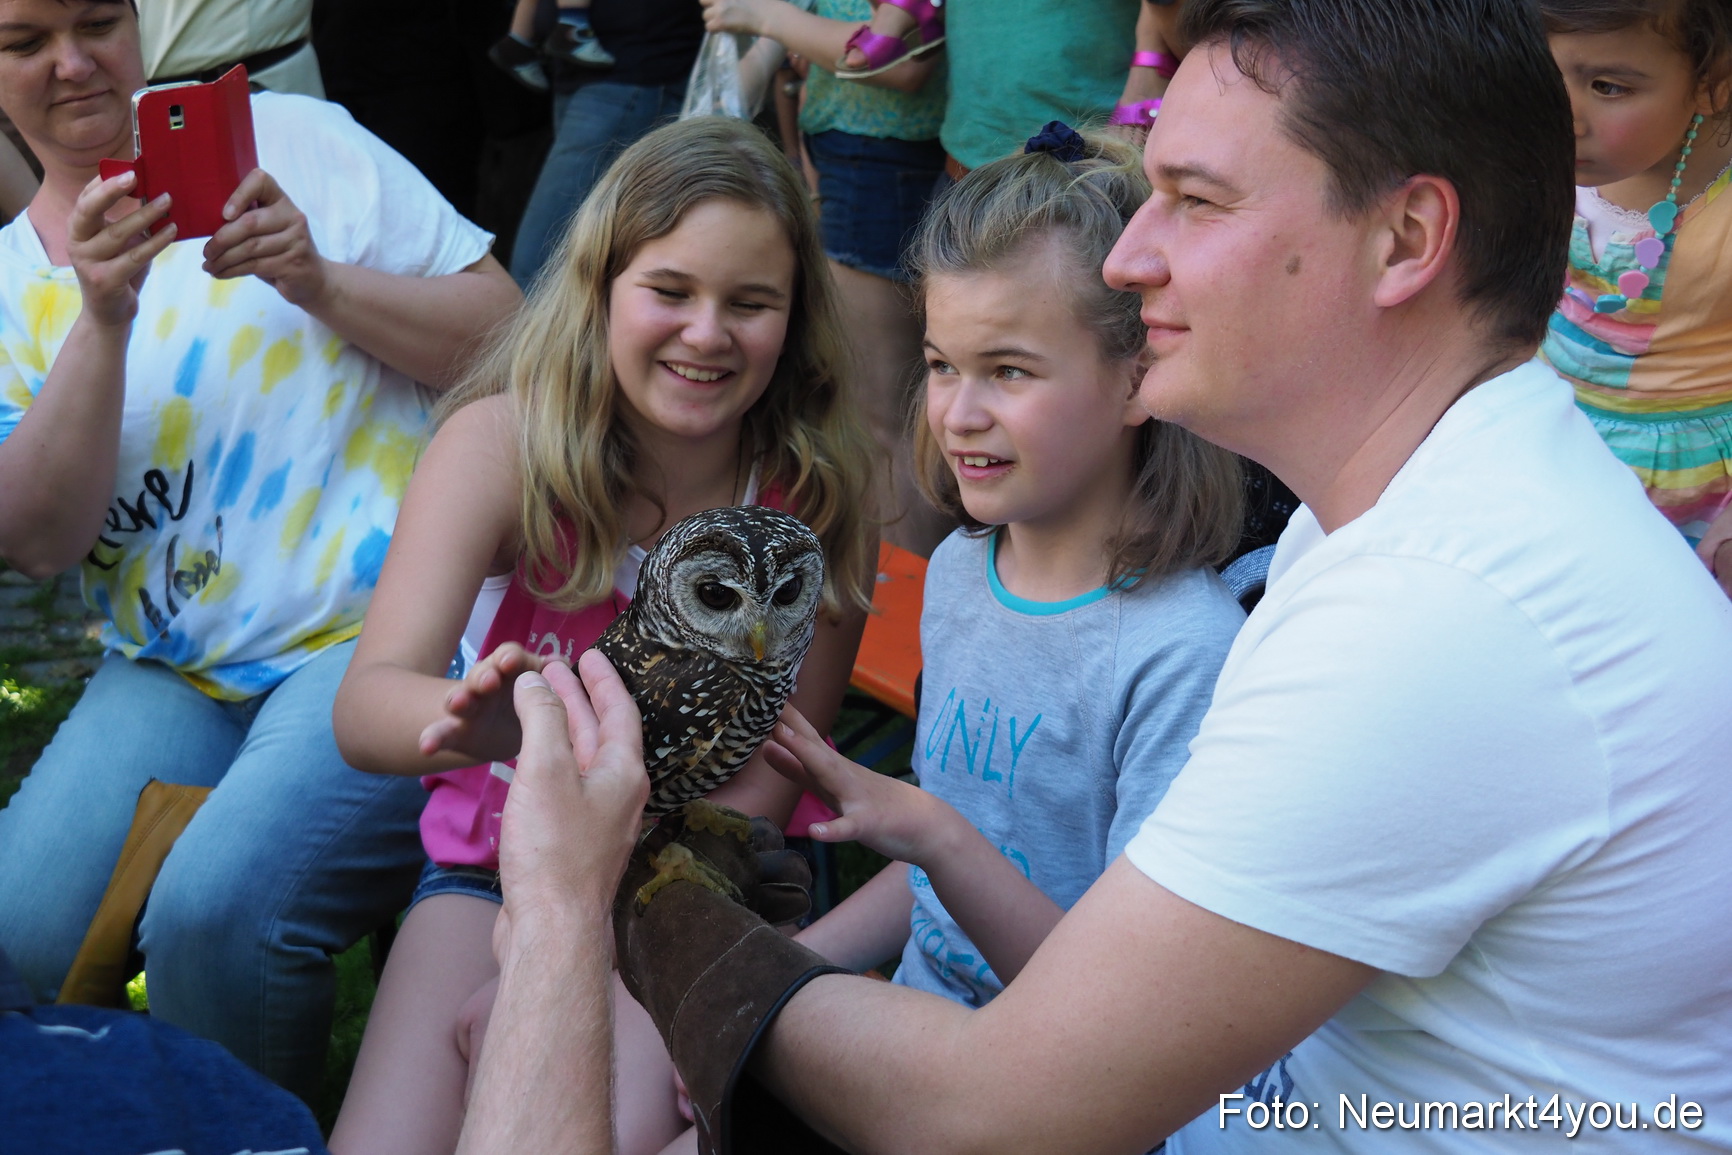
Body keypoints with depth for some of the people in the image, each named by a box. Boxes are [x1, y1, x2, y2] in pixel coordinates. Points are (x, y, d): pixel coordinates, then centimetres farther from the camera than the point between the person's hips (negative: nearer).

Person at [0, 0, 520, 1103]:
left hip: (383, 626, -4)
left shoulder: (293, 139, 4)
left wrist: (321, 280, -14)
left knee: (215, 912, -26)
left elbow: (507, 339, 1)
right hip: (172, 668, 4)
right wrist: (104, 319, -13)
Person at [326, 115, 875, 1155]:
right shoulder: (502, 444, -16)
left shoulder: (819, 494, -13)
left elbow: (768, 782, -8)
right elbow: (366, 708, -28)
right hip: (496, 863, 1)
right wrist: (475, 722, -53)